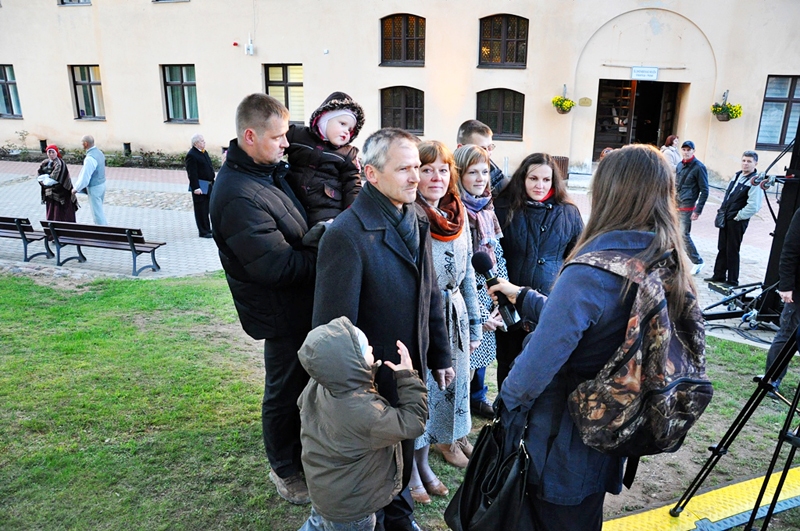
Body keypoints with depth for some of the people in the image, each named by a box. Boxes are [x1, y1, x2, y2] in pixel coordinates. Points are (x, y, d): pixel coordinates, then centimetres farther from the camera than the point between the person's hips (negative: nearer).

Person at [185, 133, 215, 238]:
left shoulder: (204, 152, 14)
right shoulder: (191, 155, -14)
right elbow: (192, 174, -19)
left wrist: (212, 182, 18)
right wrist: (196, 188, -24)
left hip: (209, 185, 9)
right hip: (200, 186, -9)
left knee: (208, 207, 17)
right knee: (201, 209, -1)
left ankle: (207, 229, 29)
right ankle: (203, 232, 7)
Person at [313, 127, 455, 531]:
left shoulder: (416, 219, 0)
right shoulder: (347, 234, -25)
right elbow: (334, 323, -22)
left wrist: (440, 356, 11)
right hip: (371, 379, -6)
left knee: (404, 450, 26)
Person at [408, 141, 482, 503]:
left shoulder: (458, 216, 6)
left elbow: (467, 275, 13)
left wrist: (474, 324, 13)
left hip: (453, 318, 6)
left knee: (447, 386, 15)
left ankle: (424, 462, 36)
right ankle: (410, 470, 28)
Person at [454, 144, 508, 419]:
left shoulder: (488, 210, 7)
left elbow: (498, 257, 11)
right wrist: (479, 313, -14)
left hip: (488, 297, 7)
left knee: (482, 348, 19)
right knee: (461, 353, 3)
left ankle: (478, 397, 40)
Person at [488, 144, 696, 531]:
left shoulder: (590, 273, -30)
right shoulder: (669, 268, -2)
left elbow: (542, 358, -29)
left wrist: (508, 403, -11)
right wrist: (522, 297, 14)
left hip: (564, 441, -7)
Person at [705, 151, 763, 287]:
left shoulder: (755, 181, -15)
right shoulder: (737, 175, 10)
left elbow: (753, 206, -21)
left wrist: (738, 217, -15)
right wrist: (722, 211, 12)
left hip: (737, 221, -8)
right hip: (725, 218, 8)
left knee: (732, 251, 1)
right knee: (722, 248, 15)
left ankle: (732, 281, 12)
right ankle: (719, 276, 28)